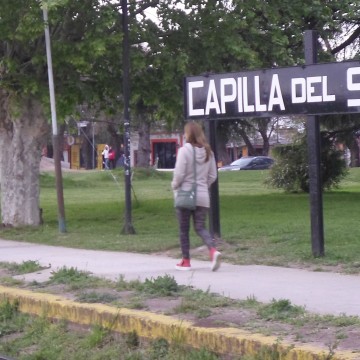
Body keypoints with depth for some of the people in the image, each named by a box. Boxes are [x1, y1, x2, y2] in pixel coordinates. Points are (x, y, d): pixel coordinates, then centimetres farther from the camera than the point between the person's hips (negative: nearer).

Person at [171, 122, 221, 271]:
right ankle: (213, 251, -17)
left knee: (184, 229, 9)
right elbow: (213, 175, 8)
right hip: (202, 195, 4)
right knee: (200, 227, 8)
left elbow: (179, 174, -15)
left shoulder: (185, 150, -13)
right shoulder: (208, 152, 4)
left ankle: (186, 261, 16)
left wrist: (174, 186, 2)